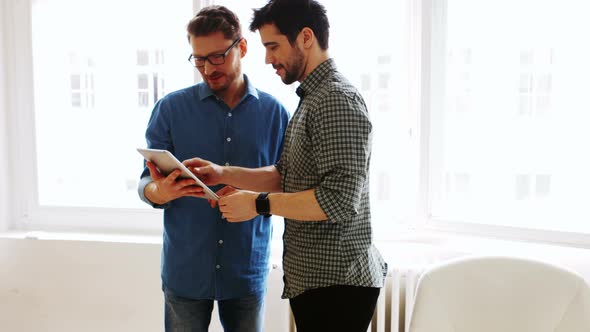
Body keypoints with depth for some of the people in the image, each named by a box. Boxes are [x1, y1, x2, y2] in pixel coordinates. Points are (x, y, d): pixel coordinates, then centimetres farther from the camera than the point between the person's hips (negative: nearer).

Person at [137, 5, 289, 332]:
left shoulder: (274, 113, 1)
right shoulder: (171, 108, -1)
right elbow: (146, 185, -1)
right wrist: (160, 191, -24)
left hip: (248, 270, 1)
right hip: (185, 270, 0)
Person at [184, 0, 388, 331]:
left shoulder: (337, 99, -18)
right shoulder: (312, 97, 15)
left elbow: (339, 201, -25)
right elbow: (285, 176, 16)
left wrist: (259, 204, -17)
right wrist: (224, 174, 3)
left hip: (336, 282, -9)